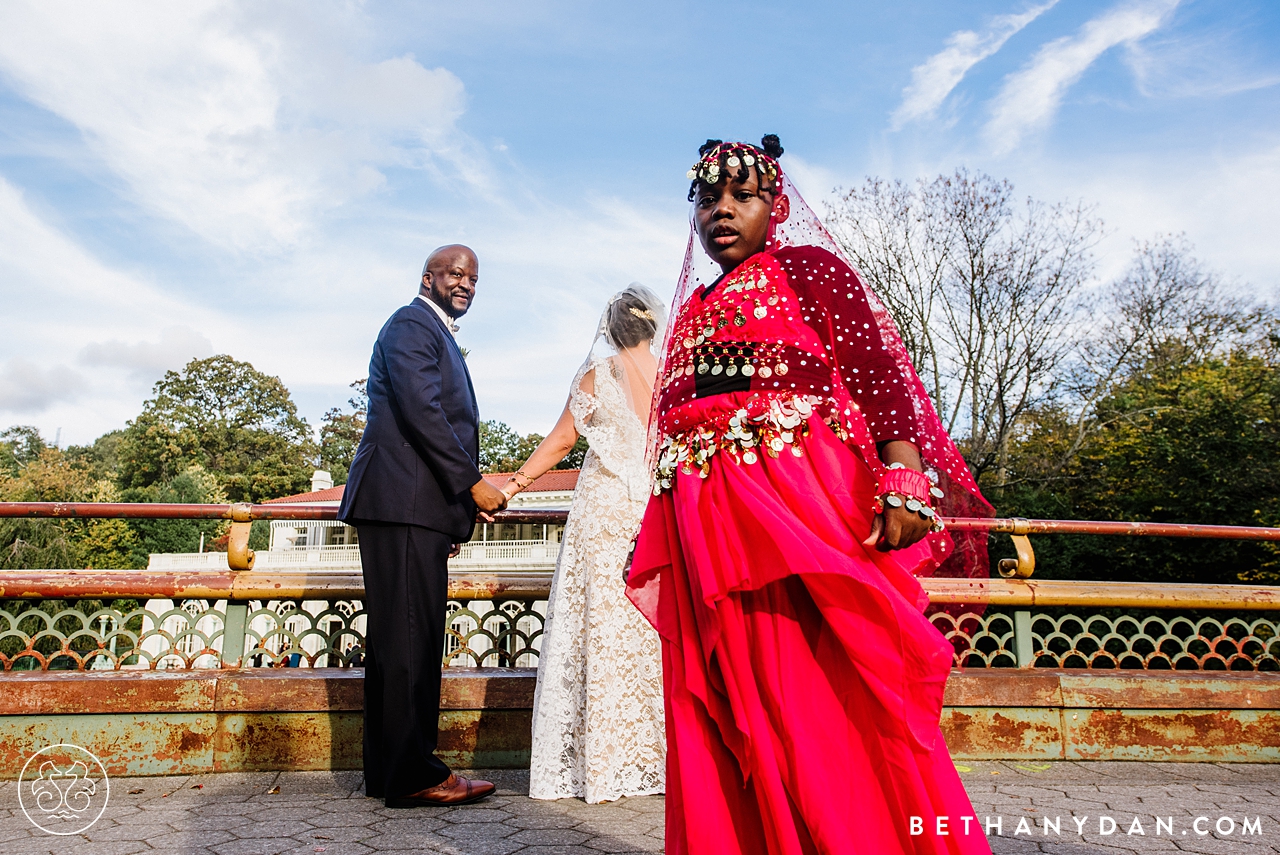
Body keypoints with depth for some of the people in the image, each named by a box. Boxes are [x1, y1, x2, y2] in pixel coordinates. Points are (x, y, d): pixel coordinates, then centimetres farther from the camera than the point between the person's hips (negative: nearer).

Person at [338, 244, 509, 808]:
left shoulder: (437, 335, 28)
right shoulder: (412, 324, -3)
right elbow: (420, 410, -16)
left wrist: (457, 511, 21)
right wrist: (472, 484, -15)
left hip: (416, 507, 10)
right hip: (404, 502, -10)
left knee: (400, 637, 10)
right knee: (411, 634, -8)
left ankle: (389, 772, 17)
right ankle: (413, 775, -2)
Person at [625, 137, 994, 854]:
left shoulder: (810, 269, 7)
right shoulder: (694, 307, 25)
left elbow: (880, 372, -5)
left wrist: (903, 483, -20)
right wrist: (658, 535, 19)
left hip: (801, 506, -6)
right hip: (704, 531, 6)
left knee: (828, 698, -8)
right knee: (722, 715, 6)